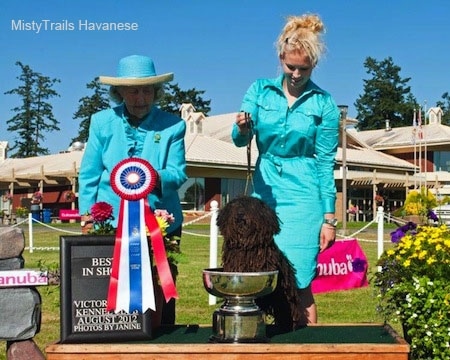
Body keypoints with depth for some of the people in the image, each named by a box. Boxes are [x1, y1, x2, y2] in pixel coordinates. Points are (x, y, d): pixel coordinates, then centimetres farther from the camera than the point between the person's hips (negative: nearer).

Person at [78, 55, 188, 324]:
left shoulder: (172, 125, 2)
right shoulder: (102, 122, 7)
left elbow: (178, 174, -6)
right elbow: (89, 177, 9)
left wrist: (157, 178, -28)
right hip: (110, 224, 1)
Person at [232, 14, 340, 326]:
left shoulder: (323, 103, -1)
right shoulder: (260, 90, 5)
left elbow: (326, 163, 0)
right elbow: (240, 140, -2)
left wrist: (329, 218, -2)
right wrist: (242, 129, -26)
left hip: (303, 199, -3)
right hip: (264, 195, 3)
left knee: (298, 282, -6)